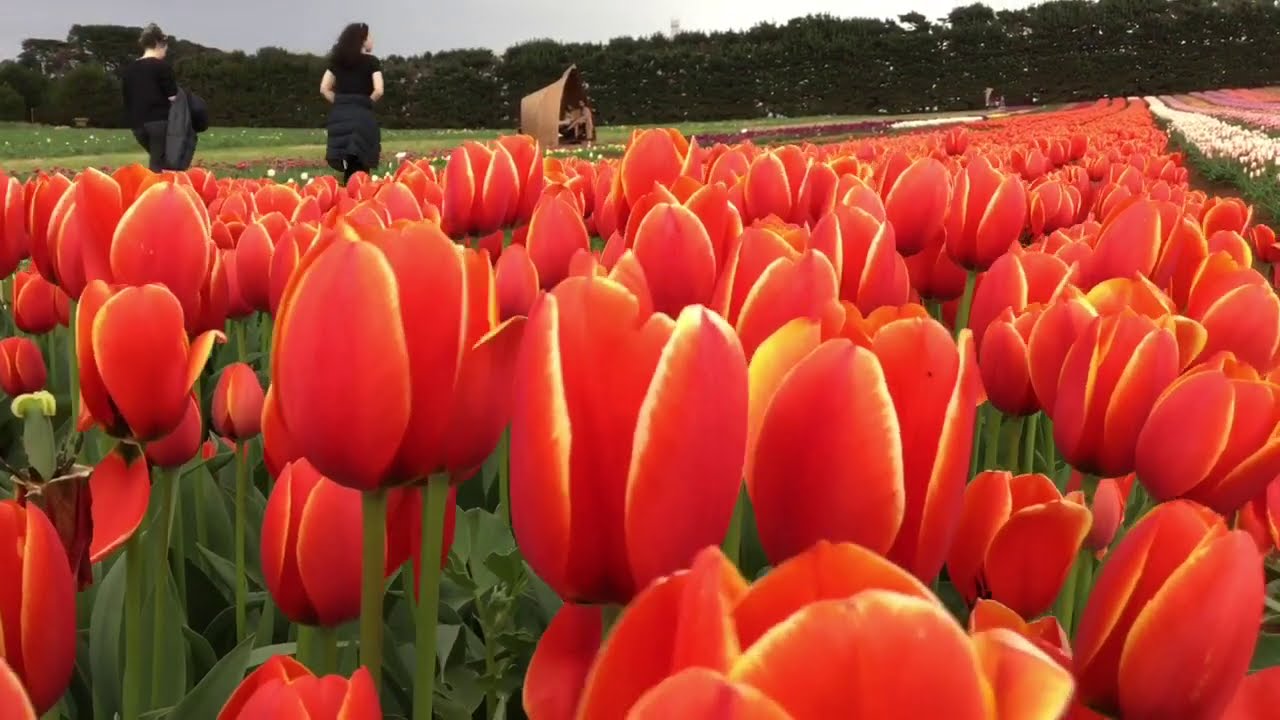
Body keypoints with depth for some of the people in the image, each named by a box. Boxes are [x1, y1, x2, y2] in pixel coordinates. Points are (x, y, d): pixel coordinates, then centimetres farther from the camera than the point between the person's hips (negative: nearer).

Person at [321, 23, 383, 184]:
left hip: (339, 115, 5)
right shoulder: (371, 61, -1)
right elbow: (378, 90, -11)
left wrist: (341, 103, 12)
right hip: (361, 114, -5)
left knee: (348, 163, 8)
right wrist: (366, 102, 6)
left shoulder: (337, 60, 12)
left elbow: (324, 89, 9)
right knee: (359, 164, -1)